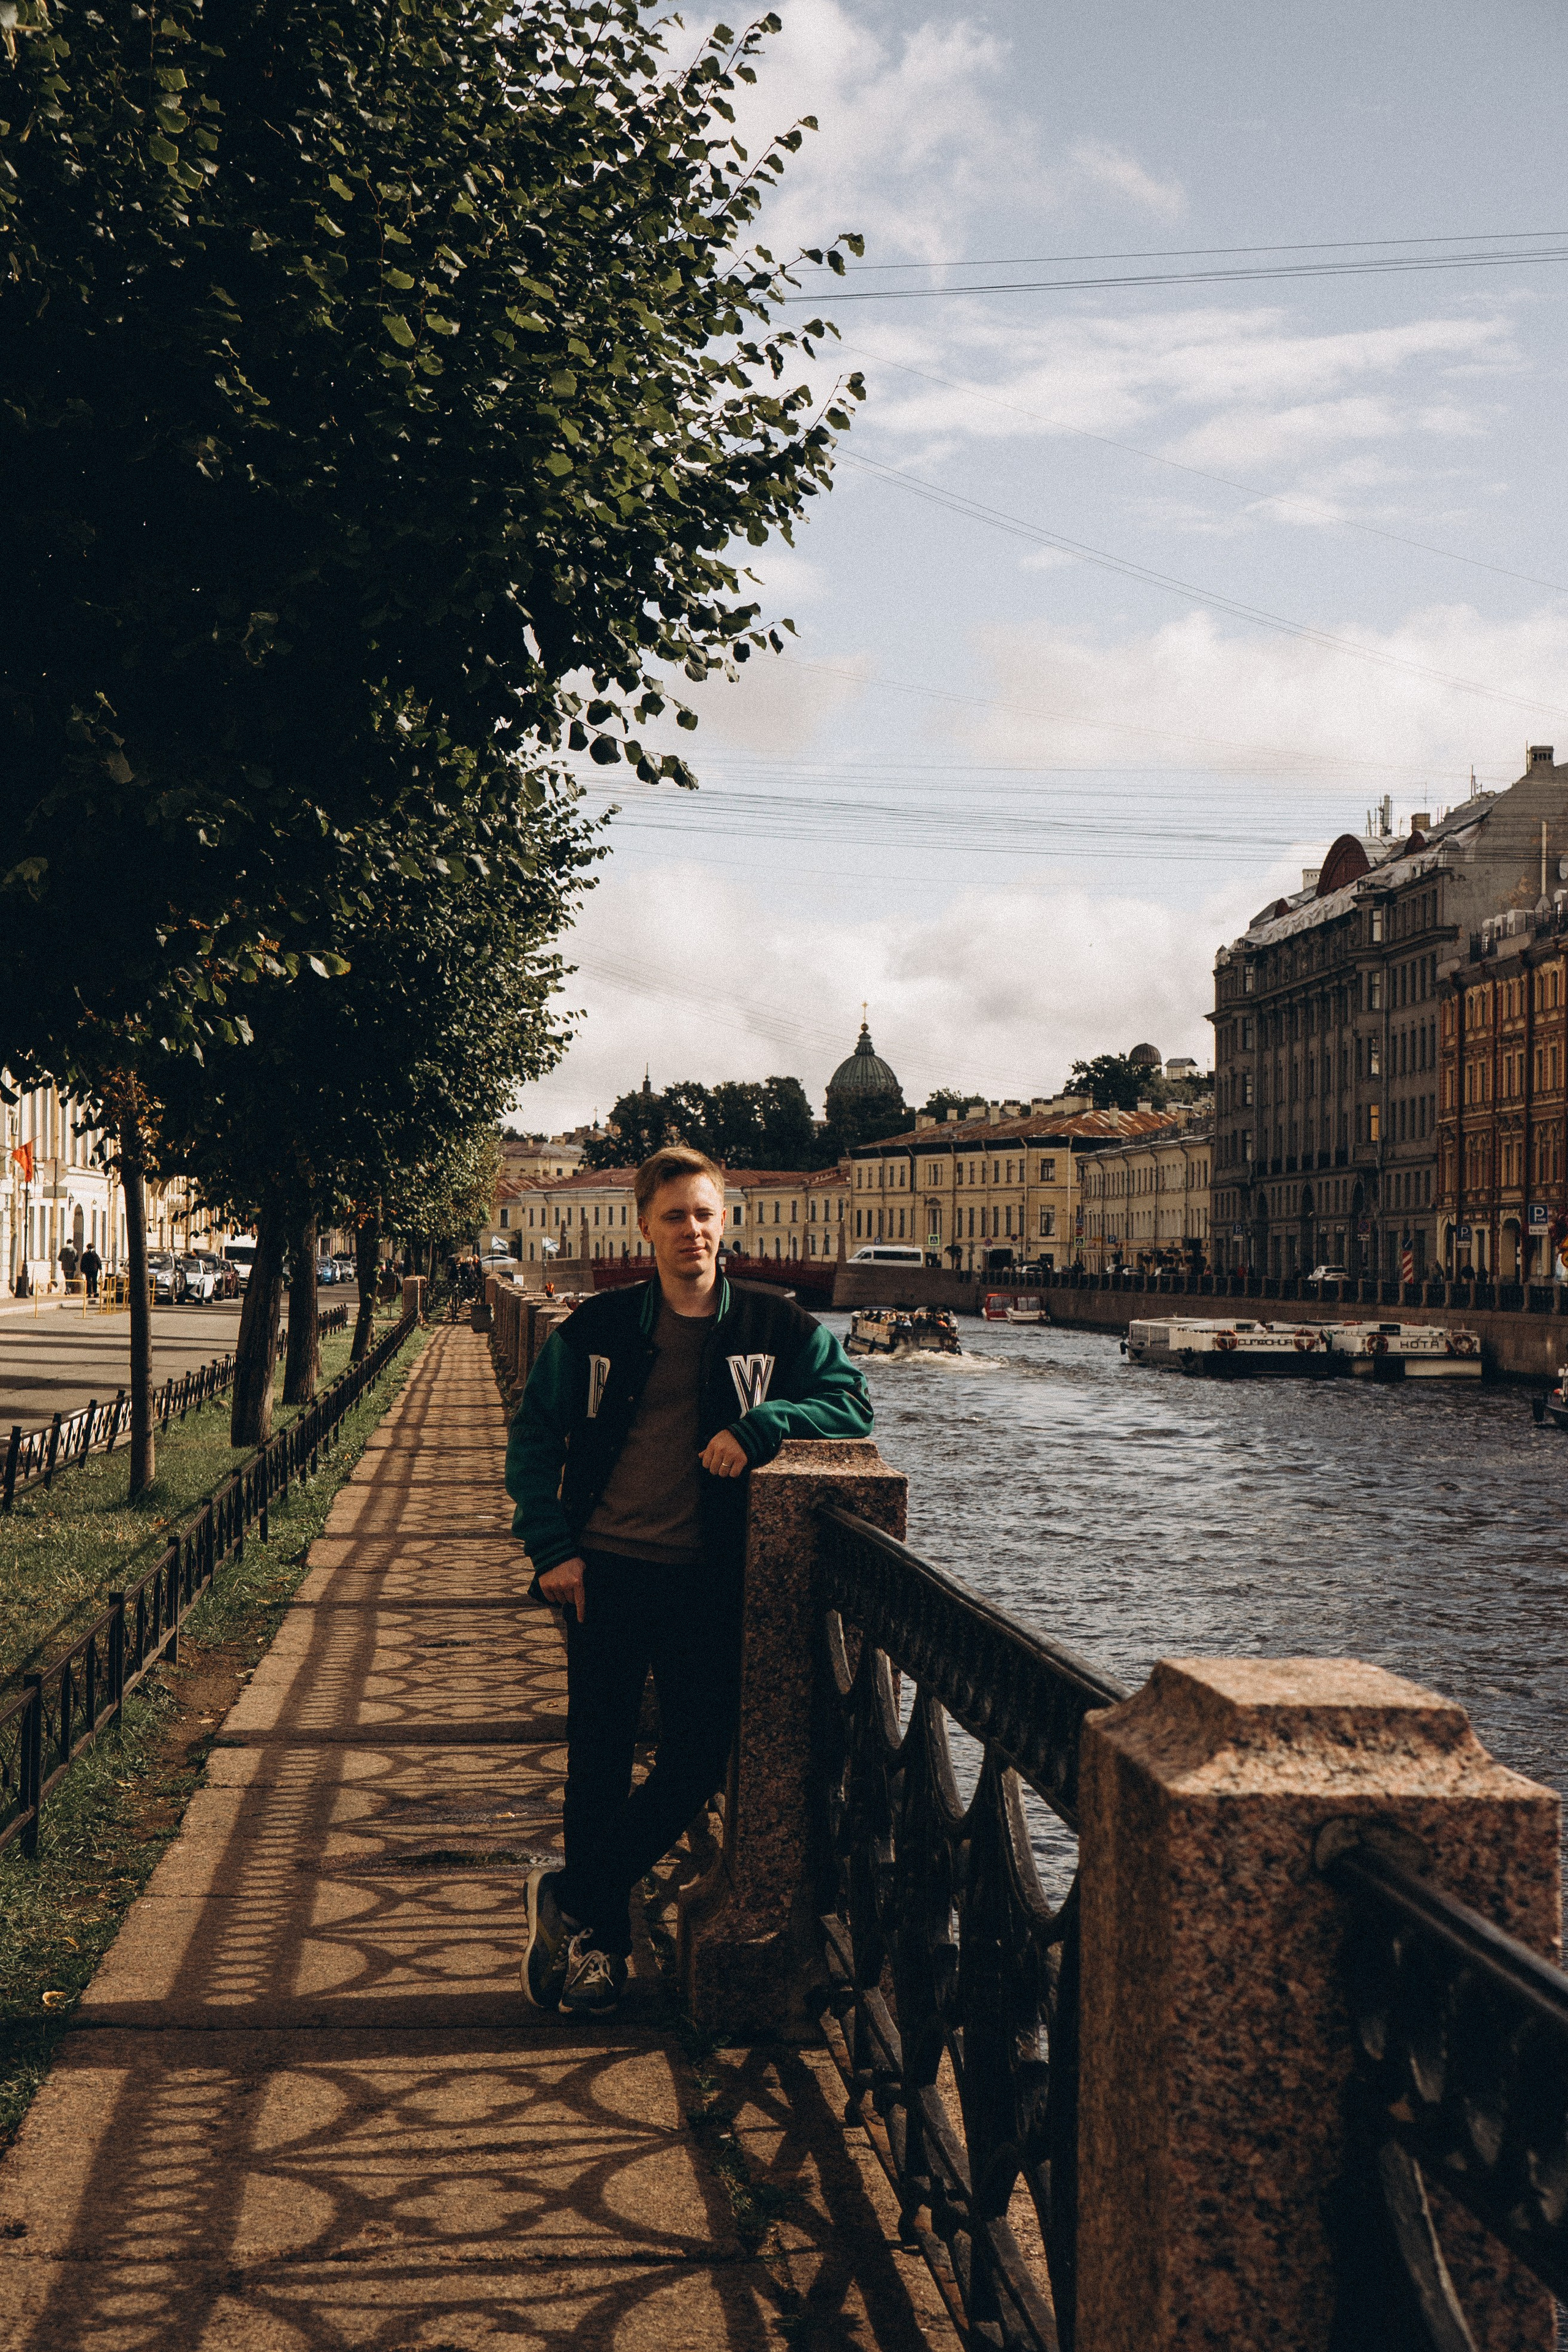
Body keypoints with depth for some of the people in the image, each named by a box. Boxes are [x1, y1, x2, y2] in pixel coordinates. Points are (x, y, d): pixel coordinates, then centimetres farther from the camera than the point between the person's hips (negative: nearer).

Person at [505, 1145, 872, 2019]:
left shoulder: (774, 1326, 1)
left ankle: (569, 1902, 13)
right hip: (606, 1570, 0)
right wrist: (552, 1546, -2)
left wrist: (759, 1425, -18)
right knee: (599, 1763, 6)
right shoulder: (598, 1329, 3)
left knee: (701, 1757, -4)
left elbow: (852, 1402, -1)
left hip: (706, 1578, 0)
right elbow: (535, 1436, 8)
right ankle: (599, 1945, 22)